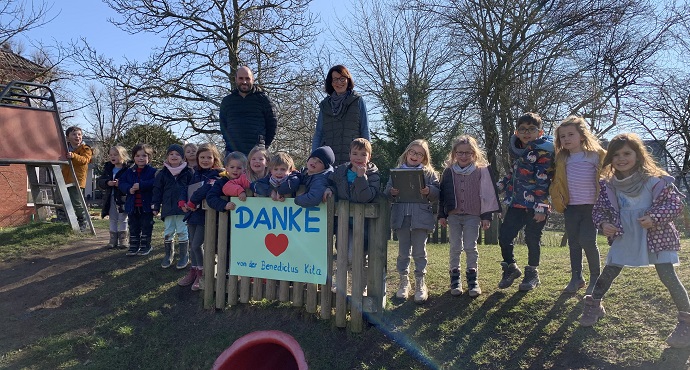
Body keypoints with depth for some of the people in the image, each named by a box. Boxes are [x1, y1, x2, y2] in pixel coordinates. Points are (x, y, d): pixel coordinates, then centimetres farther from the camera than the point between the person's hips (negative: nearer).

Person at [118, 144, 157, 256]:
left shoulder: (152, 171, -7)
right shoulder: (129, 171, 8)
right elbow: (121, 183, 3)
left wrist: (140, 185, -26)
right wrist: (129, 189, -17)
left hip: (147, 205, -4)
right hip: (132, 205, 4)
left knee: (146, 227, 7)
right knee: (133, 227, 13)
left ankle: (145, 246, 19)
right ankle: (134, 246, 24)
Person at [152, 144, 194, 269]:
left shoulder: (188, 172, 1)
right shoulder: (162, 173, 7)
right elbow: (157, 190, 9)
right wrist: (155, 206, 5)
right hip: (168, 208, 3)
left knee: (182, 232, 1)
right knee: (168, 232, 9)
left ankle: (184, 256, 12)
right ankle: (168, 255, 23)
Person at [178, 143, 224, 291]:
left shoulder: (217, 174, -10)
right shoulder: (196, 174, 14)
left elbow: (205, 189, -25)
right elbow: (186, 189, 11)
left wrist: (192, 202, -23)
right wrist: (183, 203, -6)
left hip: (205, 214, -7)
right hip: (192, 213, 7)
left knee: (197, 245, -6)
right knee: (192, 244, 14)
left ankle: (201, 274, 12)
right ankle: (193, 271, 29)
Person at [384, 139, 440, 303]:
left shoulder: (429, 173, 7)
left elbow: (437, 193, 2)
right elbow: (387, 193, 10)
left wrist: (429, 191, -19)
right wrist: (392, 193, -13)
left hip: (421, 216, -1)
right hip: (401, 216, 2)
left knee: (419, 251, 3)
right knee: (403, 251, 8)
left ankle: (420, 284, 16)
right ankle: (404, 282, 21)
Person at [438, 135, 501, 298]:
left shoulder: (481, 171, -2)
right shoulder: (449, 172, 3)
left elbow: (487, 194, -1)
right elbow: (442, 194, 8)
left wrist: (487, 216, -3)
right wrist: (441, 215, 6)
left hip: (473, 216, -2)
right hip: (453, 215, 2)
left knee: (470, 247, 1)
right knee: (455, 247, 6)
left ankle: (472, 280, 13)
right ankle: (455, 279, 15)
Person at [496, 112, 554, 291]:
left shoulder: (544, 150, -11)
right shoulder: (516, 149, 10)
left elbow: (543, 181, -16)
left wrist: (541, 207, -19)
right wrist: (502, 185, 21)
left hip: (536, 205, -6)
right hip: (517, 202, 6)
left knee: (532, 239, 5)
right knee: (504, 234, 1)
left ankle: (532, 274, 23)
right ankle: (510, 268, 22)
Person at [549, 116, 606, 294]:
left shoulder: (595, 155, -5)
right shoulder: (562, 159, 7)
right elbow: (557, 182, 16)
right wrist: (556, 199, 7)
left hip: (590, 206, -4)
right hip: (570, 206, 4)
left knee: (587, 241, -8)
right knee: (573, 243, 9)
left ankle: (595, 276, 12)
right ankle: (576, 277, 20)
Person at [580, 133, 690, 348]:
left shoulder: (655, 179, -14)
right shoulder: (609, 185, -3)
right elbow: (599, 209, 6)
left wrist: (655, 218, -25)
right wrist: (603, 224, -14)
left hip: (656, 236, -3)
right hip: (624, 238, 3)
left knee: (668, 277, -4)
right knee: (608, 272, 7)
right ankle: (593, 306, 26)